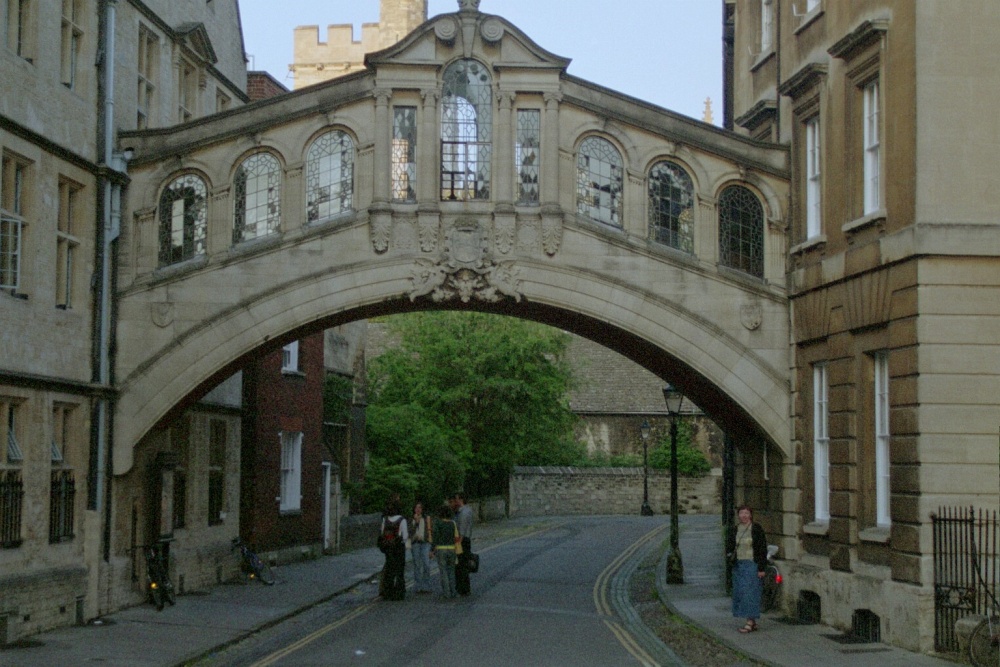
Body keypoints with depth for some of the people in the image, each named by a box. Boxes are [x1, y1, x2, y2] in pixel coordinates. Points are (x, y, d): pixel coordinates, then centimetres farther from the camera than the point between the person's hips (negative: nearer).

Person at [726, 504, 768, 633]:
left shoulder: (756, 529, -5)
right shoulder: (734, 530, 10)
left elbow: (763, 549, -6)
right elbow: (729, 545, 15)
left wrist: (762, 568, -11)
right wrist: (729, 555, -9)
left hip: (752, 565, -6)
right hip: (738, 565, 6)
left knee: (750, 592, -10)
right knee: (740, 592, 6)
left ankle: (751, 622, -8)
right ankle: (752, 622, 13)